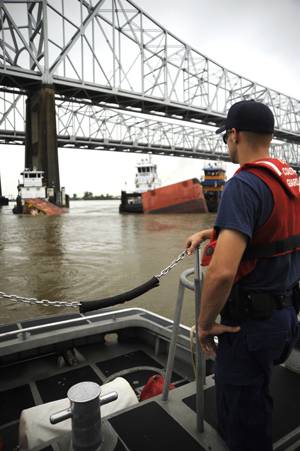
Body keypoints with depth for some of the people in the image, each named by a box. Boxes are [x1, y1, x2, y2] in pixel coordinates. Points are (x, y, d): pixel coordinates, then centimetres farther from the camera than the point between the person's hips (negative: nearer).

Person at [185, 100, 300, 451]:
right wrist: (210, 232, 14)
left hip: (252, 320, -9)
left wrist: (205, 322, -18)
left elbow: (222, 271, -35)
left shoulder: (244, 184, -24)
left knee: (243, 413, 14)